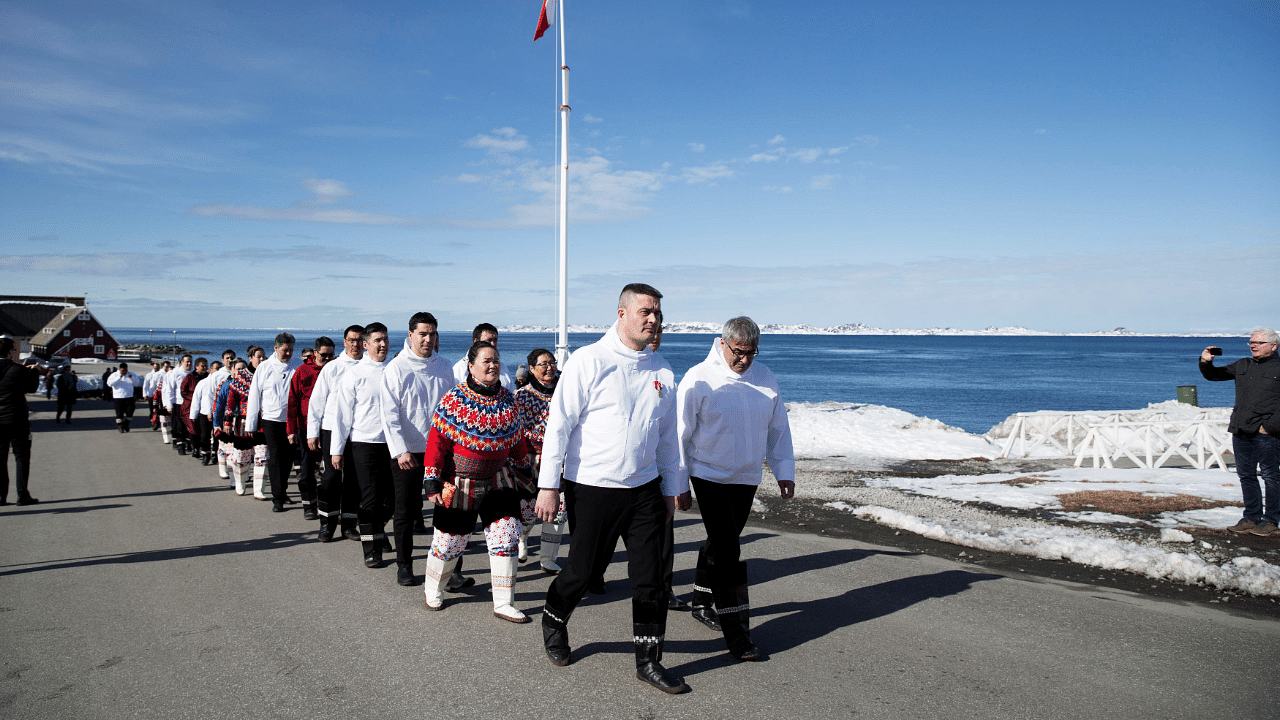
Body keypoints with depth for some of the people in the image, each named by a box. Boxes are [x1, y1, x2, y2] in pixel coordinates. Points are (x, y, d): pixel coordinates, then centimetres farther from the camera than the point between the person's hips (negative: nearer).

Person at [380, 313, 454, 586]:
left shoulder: (444, 367, 7)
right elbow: (390, 414, -9)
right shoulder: (396, 368, -5)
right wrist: (400, 451, -19)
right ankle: (404, 565, 20)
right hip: (407, 452, -3)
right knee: (405, 511, 5)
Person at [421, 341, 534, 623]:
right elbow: (437, 441, -11)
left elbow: (516, 438, 16)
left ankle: (503, 604, 8)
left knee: (506, 536, -3)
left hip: (498, 480, 4)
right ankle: (432, 591, 35)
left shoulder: (508, 399, 3)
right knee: (450, 541, 7)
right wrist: (431, 480, -14)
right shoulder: (454, 400, -12)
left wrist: (524, 467, 23)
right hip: (460, 483, -4)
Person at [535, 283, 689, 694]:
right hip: (592, 489, -4)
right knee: (581, 571, 8)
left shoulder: (661, 371, 7)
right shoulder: (589, 361, -9)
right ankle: (553, 624, 37)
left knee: (649, 578, 5)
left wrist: (671, 490, 16)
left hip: (644, 490, 5)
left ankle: (649, 662, 18)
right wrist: (548, 485, -12)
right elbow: (558, 424, -9)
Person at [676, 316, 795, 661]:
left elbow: (778, 428, 13)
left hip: (746, 478, 6)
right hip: (709, 475, -5)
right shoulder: (699, 379, -13)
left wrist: (784, 471, 10)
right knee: (726, 549, -9)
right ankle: (735, 629, -5)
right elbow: (680, 433, -10)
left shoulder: (765, 378, 4)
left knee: (723, 544, 17)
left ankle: (702, 603, 35)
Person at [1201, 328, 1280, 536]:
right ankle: (1252, 517, 18)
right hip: (1241, 431, 6)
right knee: (1246, 475, 9)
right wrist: (1206, 363, 3)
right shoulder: (1242, 365, 15)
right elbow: (1214, 375, 24)